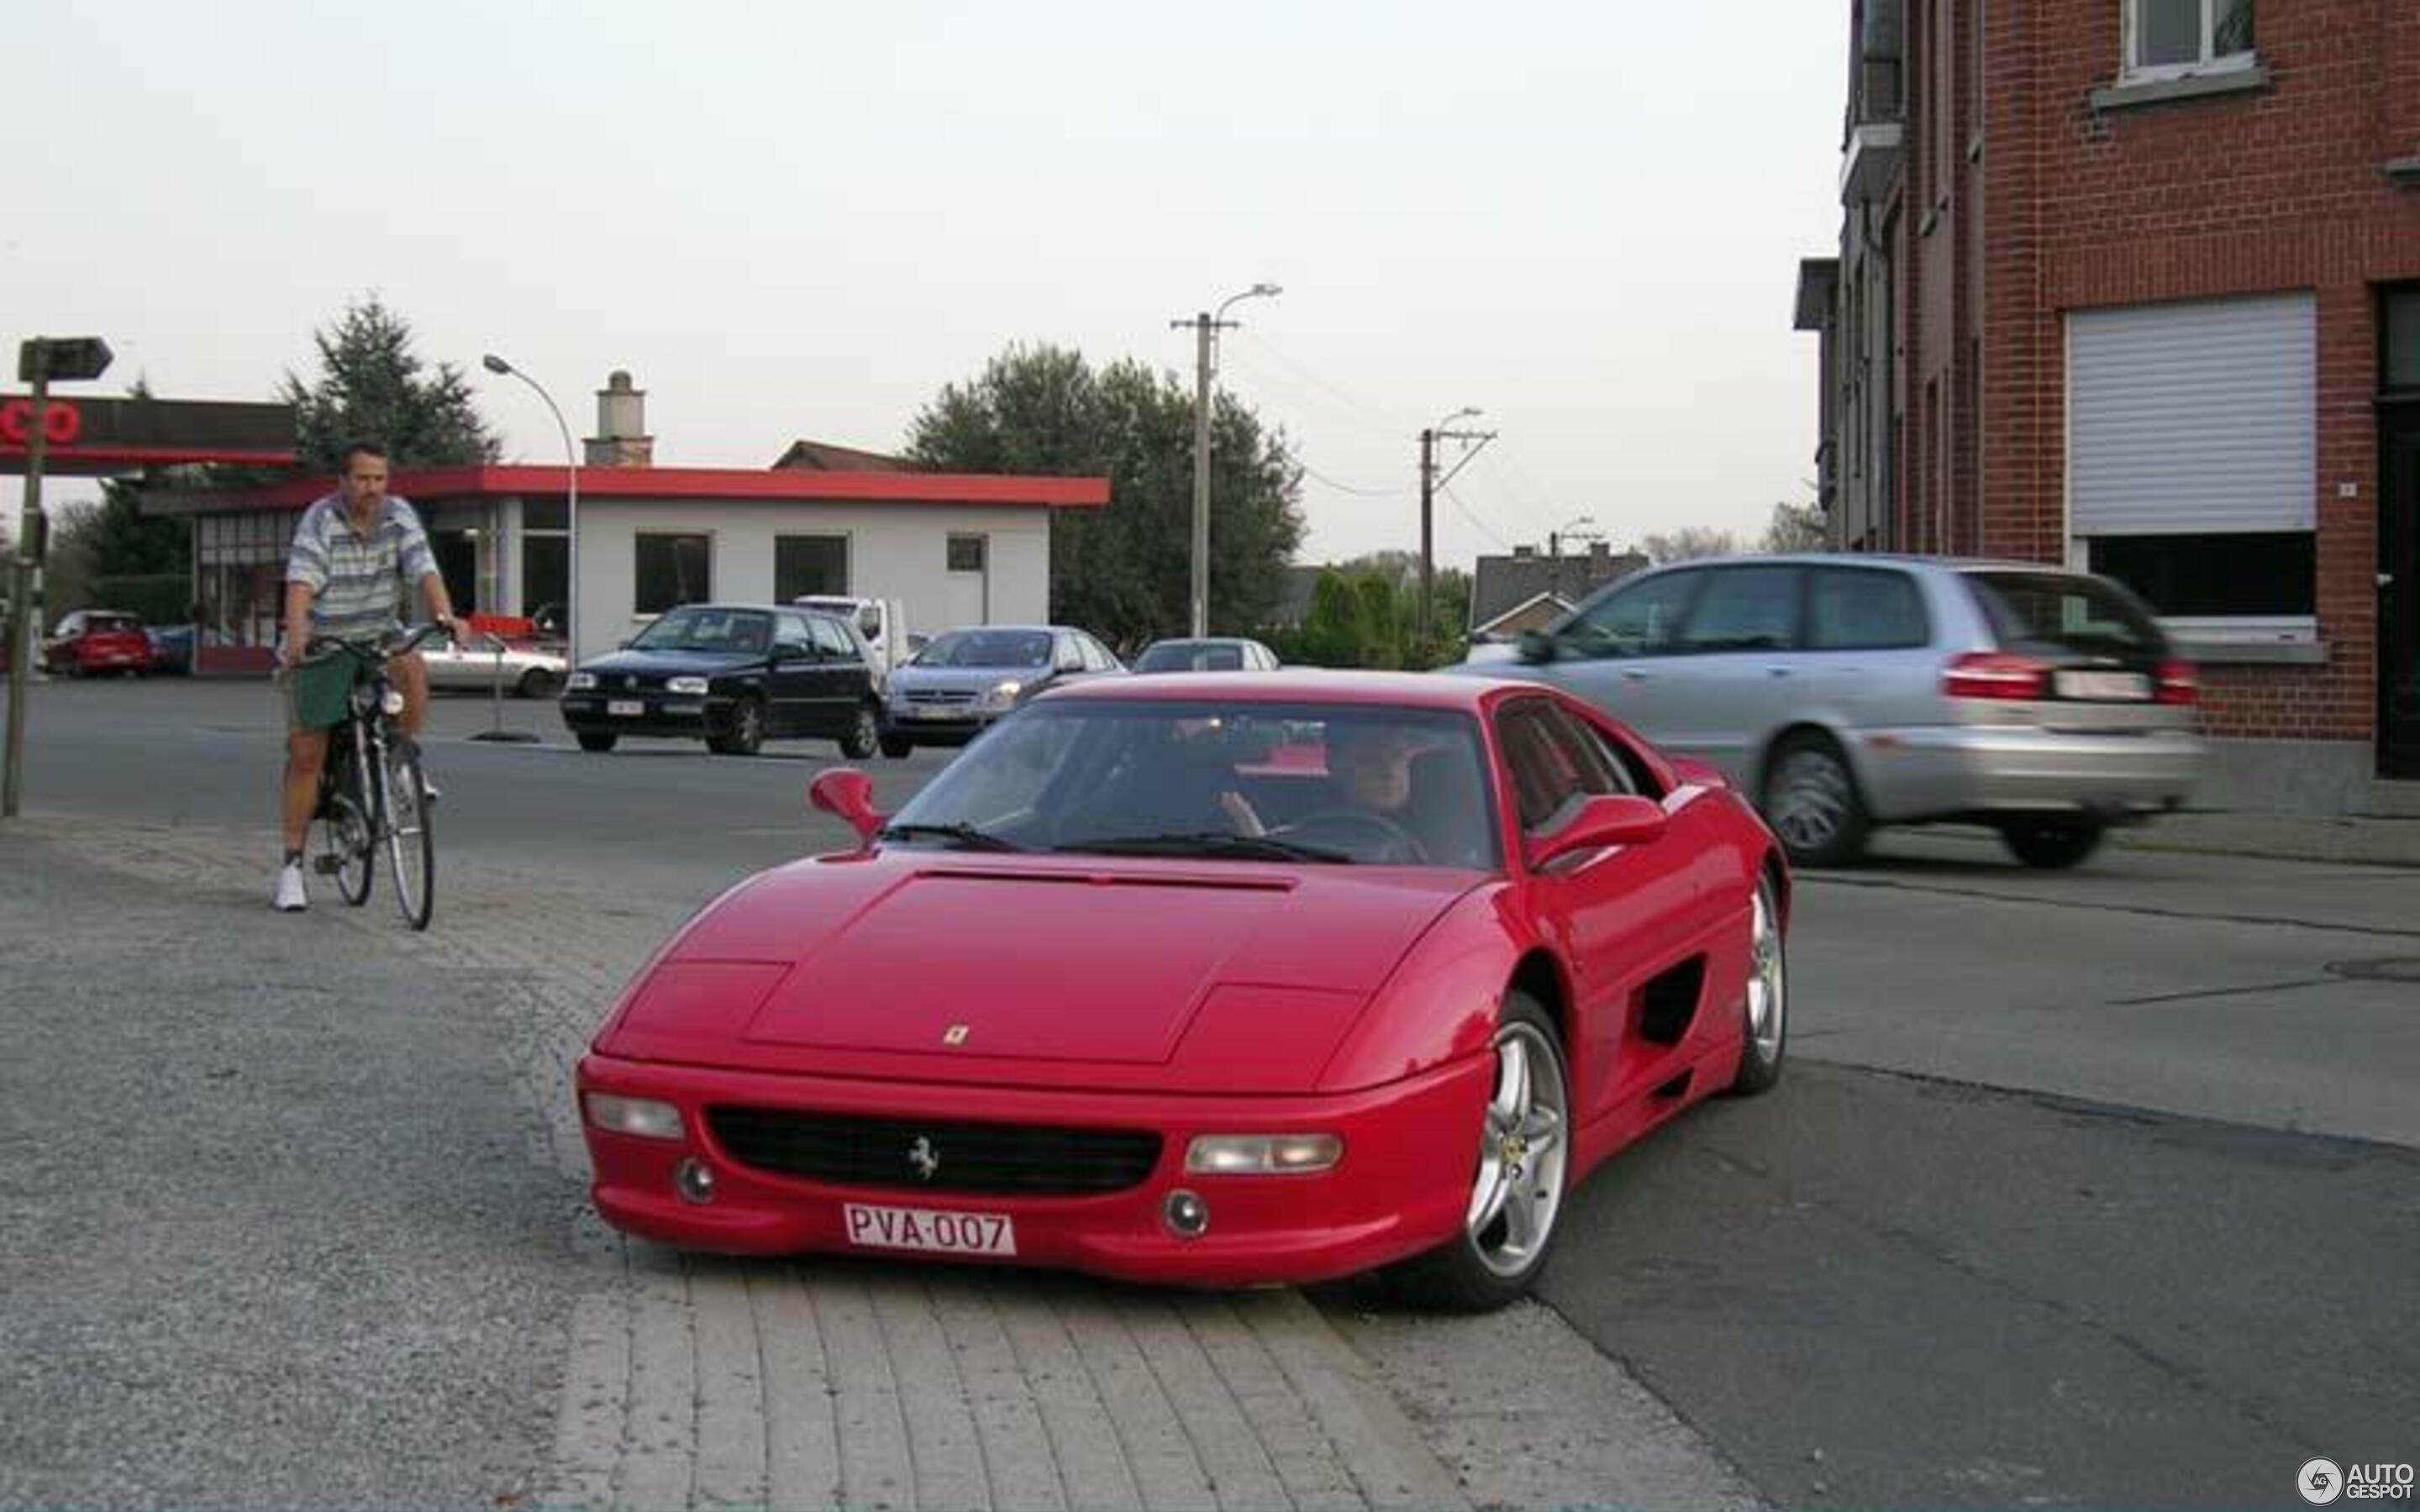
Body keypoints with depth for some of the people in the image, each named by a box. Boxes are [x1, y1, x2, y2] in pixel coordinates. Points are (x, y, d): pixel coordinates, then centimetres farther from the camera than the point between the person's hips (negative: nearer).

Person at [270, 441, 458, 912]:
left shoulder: (398, 516, -7)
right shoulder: (320, 521, -17)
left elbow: (425, 569, -18)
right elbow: (301, 582, -31)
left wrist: (444, 615, -37)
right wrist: (296, 635, -48)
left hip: (376, 637, 3)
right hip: (318, 647, -2)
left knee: (412, 669, -31)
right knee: (306, 754, -6)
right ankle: (292, 863, 1)